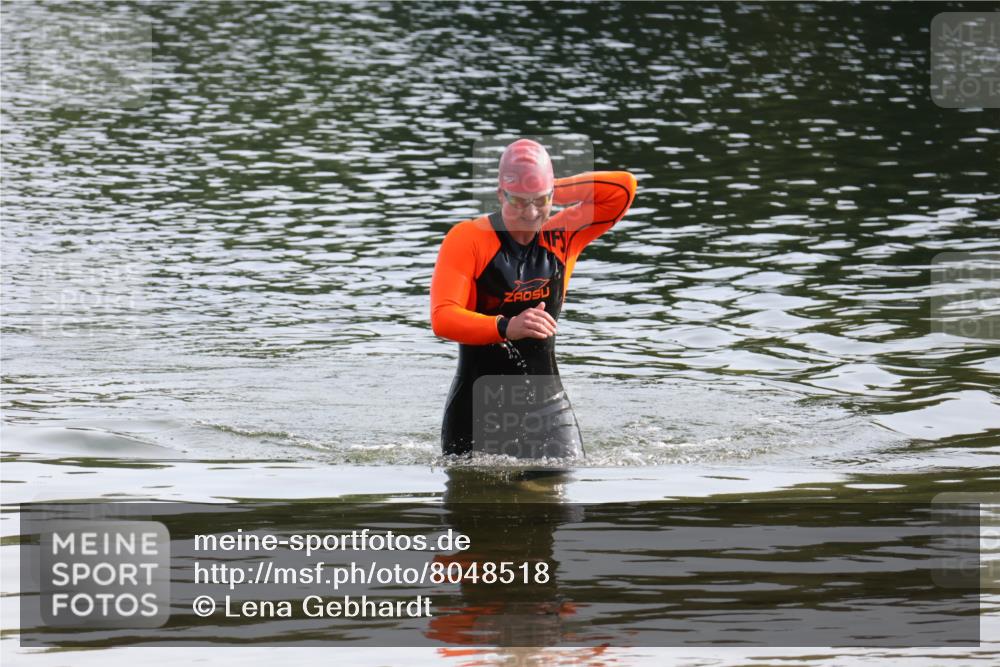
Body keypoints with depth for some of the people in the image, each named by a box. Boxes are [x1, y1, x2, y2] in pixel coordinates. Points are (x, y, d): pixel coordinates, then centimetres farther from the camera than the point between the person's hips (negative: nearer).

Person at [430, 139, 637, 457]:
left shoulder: (562, 236, 2)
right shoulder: (467, 239, -10)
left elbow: (624, 188, -4)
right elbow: (442, 318, -22)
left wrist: (551, 192, -6)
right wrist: (507, 327, -38)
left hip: (546, 400, 3)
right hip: (478, 403, -3)